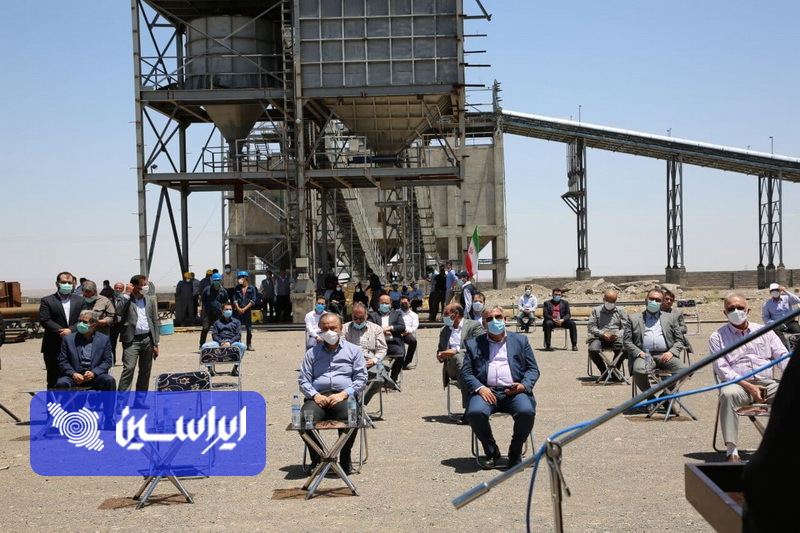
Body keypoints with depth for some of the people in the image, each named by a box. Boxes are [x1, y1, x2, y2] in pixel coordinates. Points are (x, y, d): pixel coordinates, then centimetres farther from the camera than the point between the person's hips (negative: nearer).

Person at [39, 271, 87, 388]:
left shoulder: (80, 301, 12)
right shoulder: (47, 301, 4)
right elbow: (44, 321, -7)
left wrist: (71, 330, -15)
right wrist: (61, 331, -16)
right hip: (54, 347, -2)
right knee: (54, 380, 2)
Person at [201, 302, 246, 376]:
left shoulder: (236, 322, 20)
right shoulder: (217, 322, 22)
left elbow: (238, 335, 6)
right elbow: (214, 335, 9)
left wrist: (229, 342, -13)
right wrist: (221, 342, -12)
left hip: (232, 342, -1)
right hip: (219, 342, 1)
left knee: (242, 346, -35)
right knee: (204, 346, -26)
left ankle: (235, 367, -27)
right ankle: (211, 367, -19)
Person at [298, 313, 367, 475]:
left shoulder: (353, 350, 17)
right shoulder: (312, 353, 21)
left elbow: (361, 378, 8)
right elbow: (303, 380, 15)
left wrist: (344, 394, -9)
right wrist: (315, 395, -6)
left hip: (343, 396, -1)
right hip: (318, 397, 1)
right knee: (306, 418, -32)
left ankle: (345, 460, -12)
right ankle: (316, 459, -12)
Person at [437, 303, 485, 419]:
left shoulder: (474, 326, 6)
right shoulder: (444, 330, 26)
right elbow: (439, 351, 30)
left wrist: (456, 351, -14)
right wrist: (440, 356, 5)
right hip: (451, 367, 3)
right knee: (459, 358, -34)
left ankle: (468, 407, -42)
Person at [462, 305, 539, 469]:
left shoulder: (520, 340, 21)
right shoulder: (474, 344, 19)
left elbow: (533, 369, 15)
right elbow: (465, 372, 10)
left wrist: (524, 385, -7)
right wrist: (479, 388, -10)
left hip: (514, 391, 0)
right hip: (487, 391, 0)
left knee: (526, 412, -32)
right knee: (475, 412, -33)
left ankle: (515, 452, -5)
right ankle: (491, 452, -7)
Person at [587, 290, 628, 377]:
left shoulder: (621, 310, 17)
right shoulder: (596, 310, 15)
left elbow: (625, 328, 8)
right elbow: (591, 327, 5)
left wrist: (617, 335, -13)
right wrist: (602, 334, -12)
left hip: (617, 337, 0)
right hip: (600, 337, 0)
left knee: (624, 349, -33)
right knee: (592, 350, -32)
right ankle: (603, 371, -7)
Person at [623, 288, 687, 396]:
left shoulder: (670, 318, 22)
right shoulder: (633, 318, 17)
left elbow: (679, 340, 18)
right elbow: (626, 341, 9)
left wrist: (671, 352, -3)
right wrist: (640, 353, -8)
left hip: (665, 355, 2)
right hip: (644, 355, -1)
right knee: (638, 371, -35)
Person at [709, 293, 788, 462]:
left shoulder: (764, 332, 19)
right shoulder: (718, 337, 10)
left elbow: (783, 357, 12)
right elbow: (722, 369, -1)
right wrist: (749, 387, -14)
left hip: (767, 383, 3)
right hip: (738, 385, -2)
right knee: (728, 394, -38)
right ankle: (731, 450, -37)